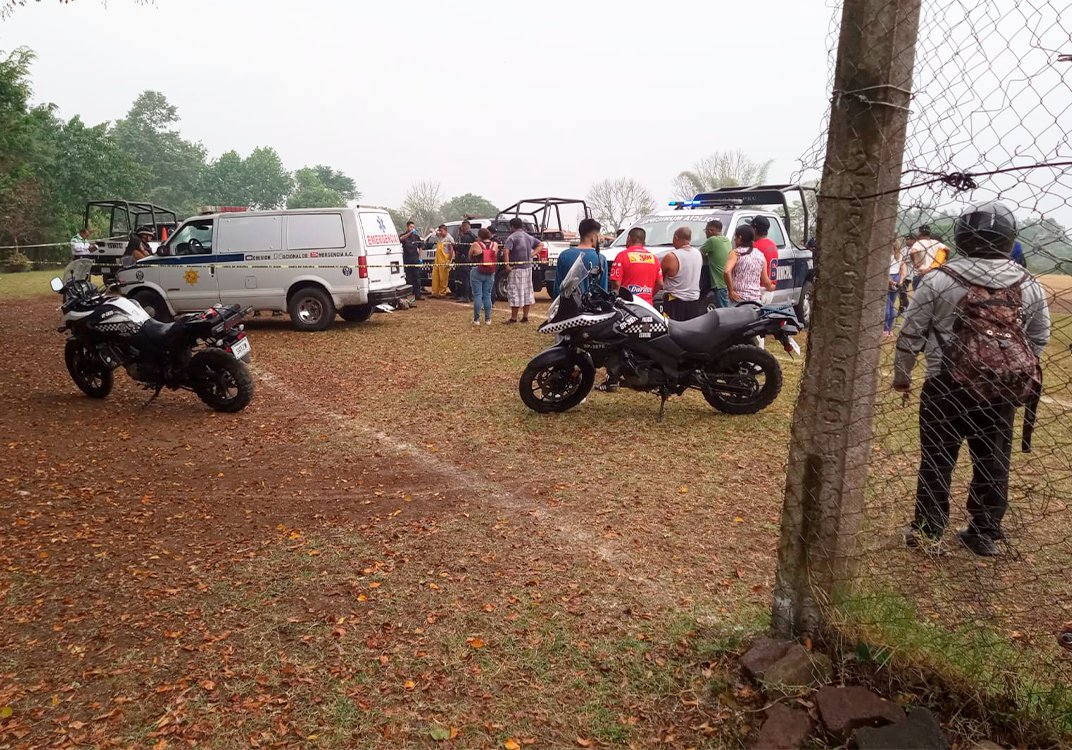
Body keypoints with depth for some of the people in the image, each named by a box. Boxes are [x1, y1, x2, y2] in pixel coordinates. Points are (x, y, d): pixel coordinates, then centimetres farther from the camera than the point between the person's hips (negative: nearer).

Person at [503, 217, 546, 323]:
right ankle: (525, 317, 16)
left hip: (516, 268, -7)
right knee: (527, 292, 12)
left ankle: (513, 318, -1)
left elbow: (507, 251, -23)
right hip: (528, 267, 7)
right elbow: (541, 244, 17)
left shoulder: (512, 237, -10)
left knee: (515, 292, -3)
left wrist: (507, 265, -17)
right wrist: (532, 254, 7)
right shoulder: (529, 237, 13)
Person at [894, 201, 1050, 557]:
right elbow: (1039, 339, 13)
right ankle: (985, 533, 26)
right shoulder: (1030, 286, 3)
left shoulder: (939, 280, -9)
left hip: (948, 385, -3)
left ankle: (928, 532, 14)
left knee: (937, 458, 7)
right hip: (1003, 388, 3)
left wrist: (901, 376, 9)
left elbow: (910, 334, -5)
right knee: (993, 460, 15)